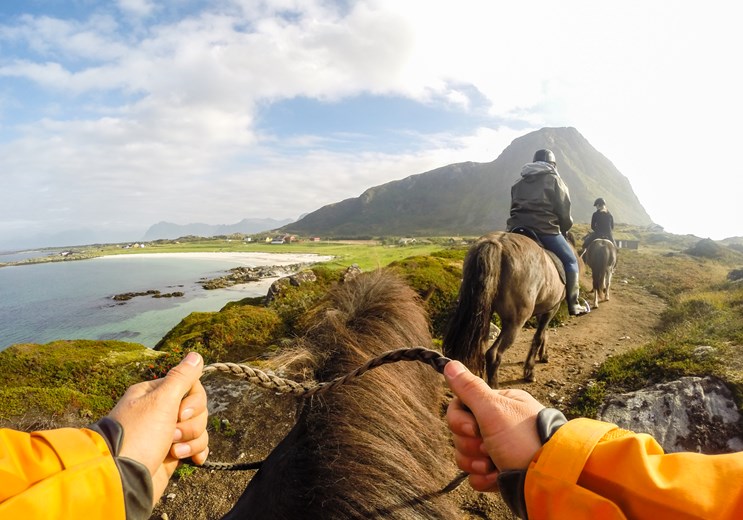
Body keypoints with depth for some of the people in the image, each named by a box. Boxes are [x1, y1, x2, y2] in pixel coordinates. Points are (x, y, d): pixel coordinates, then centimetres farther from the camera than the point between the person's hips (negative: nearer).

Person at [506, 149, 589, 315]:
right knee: (570, 260, 10)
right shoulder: (554, 179, 8)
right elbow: (564, 213, 5)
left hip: (516, 229, 5)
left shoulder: (519, 183, 23)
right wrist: (564, 230, 22)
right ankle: (573, 306, 6)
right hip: (545, 230, -5)